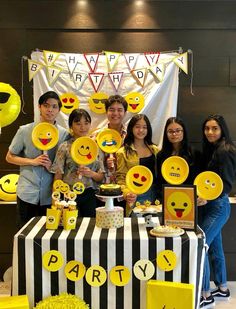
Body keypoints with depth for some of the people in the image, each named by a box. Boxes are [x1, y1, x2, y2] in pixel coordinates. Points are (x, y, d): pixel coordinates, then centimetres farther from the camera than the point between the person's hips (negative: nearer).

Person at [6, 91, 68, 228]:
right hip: (27, 193, 0)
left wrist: (52, 166, -15)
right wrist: (32, 161, -9)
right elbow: (10, 157, 5)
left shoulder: (64, 134, -2)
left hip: (51, 196, 0)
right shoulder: (25, 130, -1)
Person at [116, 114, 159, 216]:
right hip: (136, 196, -4)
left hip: (155, 193, 4)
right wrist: (127, 193, -22)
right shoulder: (123, 152, -1)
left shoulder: (155, 150, 12)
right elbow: (120, 178, -5)